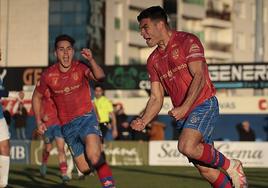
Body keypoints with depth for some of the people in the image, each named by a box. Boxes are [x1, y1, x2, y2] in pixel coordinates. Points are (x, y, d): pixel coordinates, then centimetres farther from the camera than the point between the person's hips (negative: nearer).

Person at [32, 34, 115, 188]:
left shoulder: (80, 67, -8)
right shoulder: (49, 75, -1)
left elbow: (100, 77, -27)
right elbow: (37, 96, 15)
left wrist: (91, 60, -43)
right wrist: (39, 121, 7)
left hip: (86, 118, -3)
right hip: (67, 126, 3)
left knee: (94, 156, -29)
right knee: (84, 168, 1)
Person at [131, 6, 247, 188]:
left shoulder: (187, 41, -5)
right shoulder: (153, 60, 15)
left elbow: (199, 76, -16)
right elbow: (156, 98, 12)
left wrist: (183, 108, -28)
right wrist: (143, 121, -6)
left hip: (204, 105, -7)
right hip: (183, 115, 7)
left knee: (187, 147, -28)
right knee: (205, 169, 1)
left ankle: (230, 165, -7)